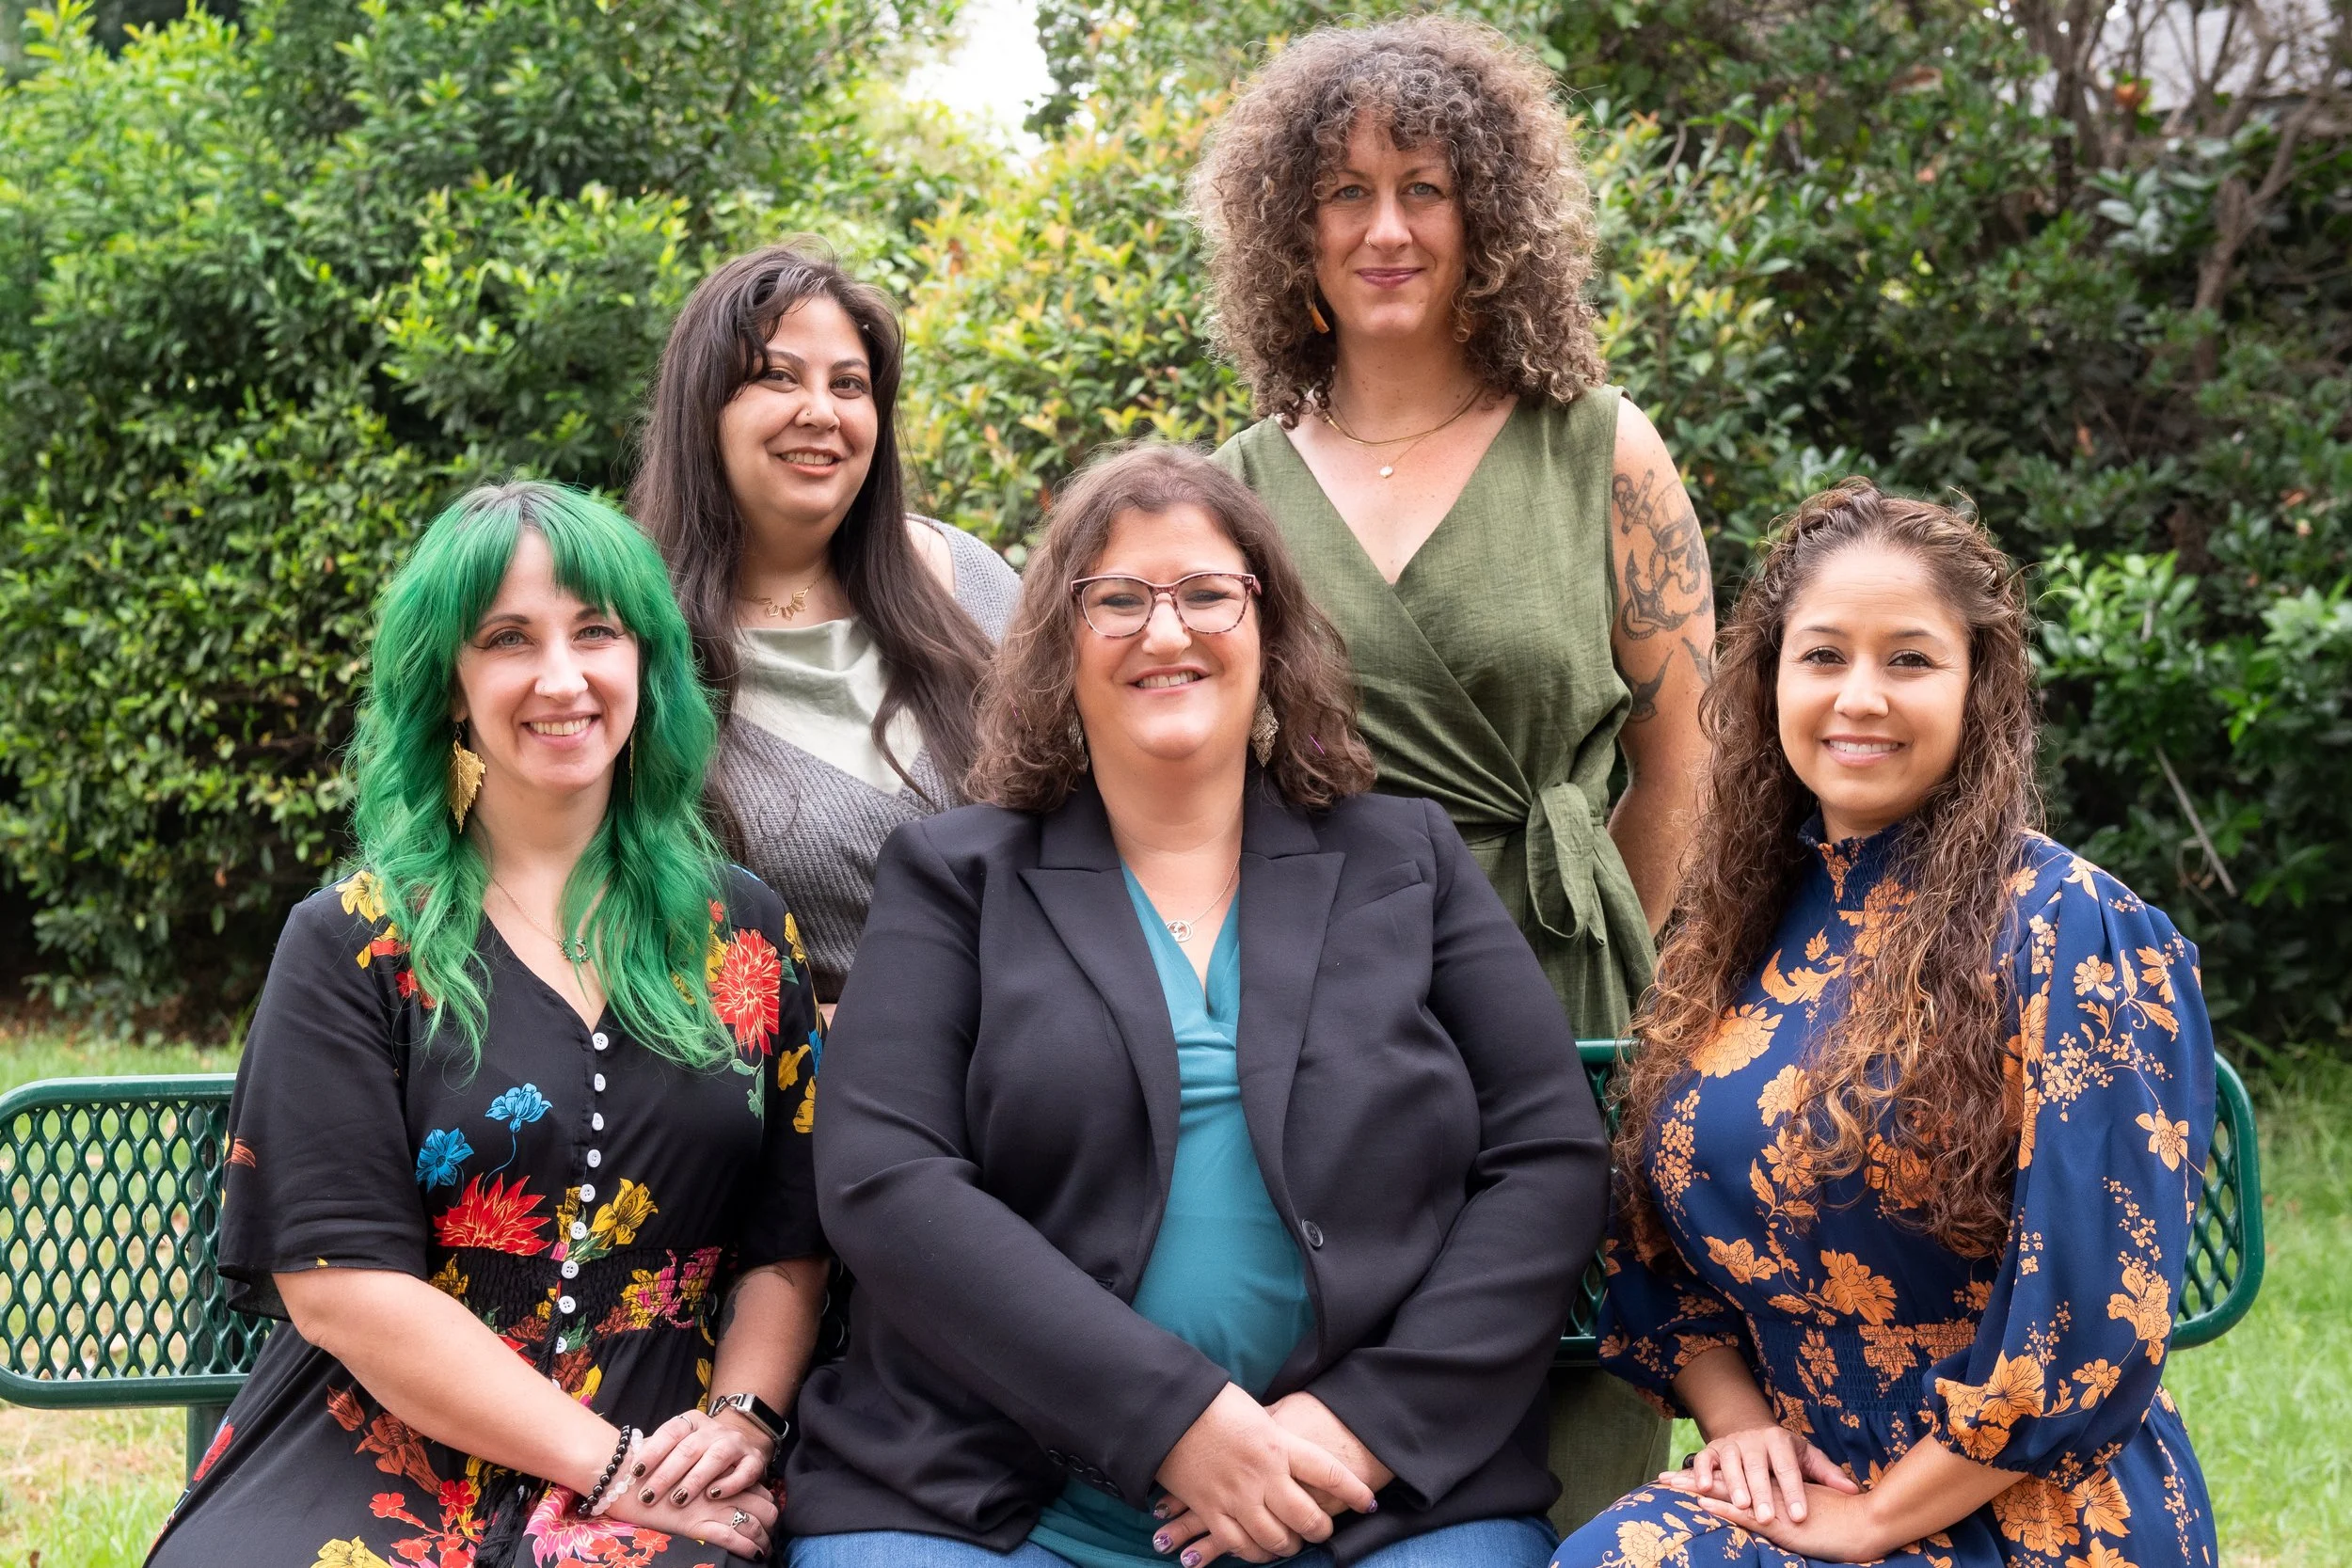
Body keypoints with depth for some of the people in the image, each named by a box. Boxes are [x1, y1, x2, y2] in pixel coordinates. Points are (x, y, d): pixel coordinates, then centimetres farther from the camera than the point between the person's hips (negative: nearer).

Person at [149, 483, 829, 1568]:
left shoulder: (742, 936, 12)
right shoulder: (352, 942, 3)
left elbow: (789, 1242, 12)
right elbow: (338, 1283, -6)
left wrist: (740, 1421, -7)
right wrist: (610, 1462, -11)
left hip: (665, 1470, 1)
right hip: (379, 1469, -1)